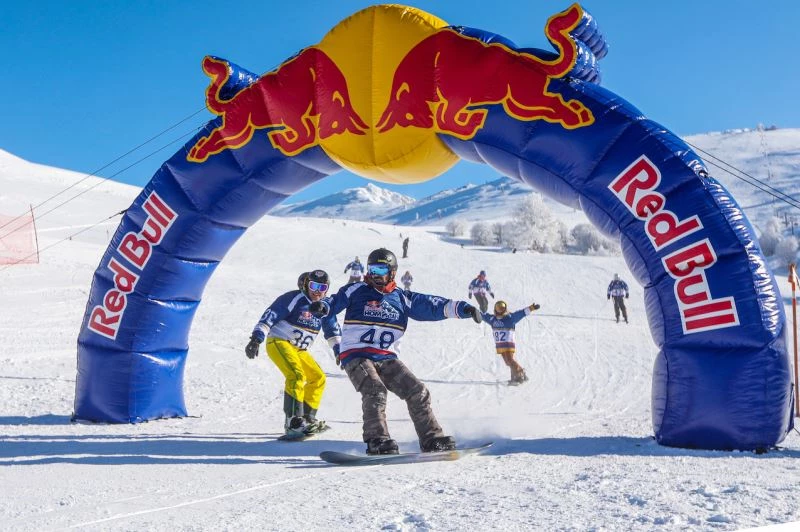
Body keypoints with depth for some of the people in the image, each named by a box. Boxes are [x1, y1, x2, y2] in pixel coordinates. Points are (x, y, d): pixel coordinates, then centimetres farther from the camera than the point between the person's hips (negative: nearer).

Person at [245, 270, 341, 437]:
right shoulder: (294, 299, -15)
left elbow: (332, 329, 22)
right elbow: (270, 316, -20)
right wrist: (256, 338, -29)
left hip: (300, 350, 9)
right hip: (279, 343, -9)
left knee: (318, 378, 10)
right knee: (297, 375, -28)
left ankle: (307, 417, 18)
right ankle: (293, 422, -32)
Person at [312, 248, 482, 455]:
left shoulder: (402, 298, 12)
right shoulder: (357, 291, 7)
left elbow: (433, 305, 8)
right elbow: (335, 302, 0)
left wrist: (462, 308, -4)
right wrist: (322, 306, -25)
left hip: (387, 359, 4)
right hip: (356, 356, -4)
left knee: (418, 392, -5)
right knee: (375, 392, -28)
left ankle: (432, 439, 2)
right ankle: (377, 441, -31)